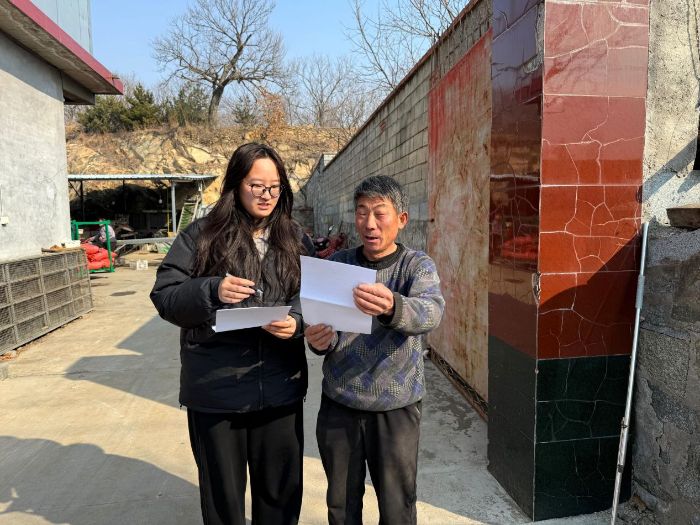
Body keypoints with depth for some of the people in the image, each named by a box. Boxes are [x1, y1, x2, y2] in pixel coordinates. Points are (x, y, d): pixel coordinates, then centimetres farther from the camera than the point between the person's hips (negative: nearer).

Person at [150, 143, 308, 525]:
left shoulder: (294, 238, 5)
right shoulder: (201, 234, -2)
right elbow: (164, 296, -4)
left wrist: (296, 322, -17)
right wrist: (211, 291, -23)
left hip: (280, 388, 2)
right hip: (215, 389, -1)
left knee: (281, 490, 17)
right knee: (222, 494, 17)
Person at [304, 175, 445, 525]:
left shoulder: (418, 265, -6)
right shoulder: (337, 264, 2)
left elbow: (430, 312, -26)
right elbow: (320, 326, 1)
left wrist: (391, 308, -47)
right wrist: (318, 340, -22)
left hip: (396, 406, -2)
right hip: (338, 403, 2)